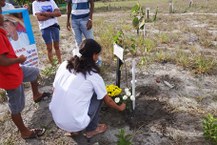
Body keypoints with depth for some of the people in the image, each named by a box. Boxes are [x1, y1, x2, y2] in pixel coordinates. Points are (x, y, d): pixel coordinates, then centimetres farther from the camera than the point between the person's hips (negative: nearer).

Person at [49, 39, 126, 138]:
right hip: (76, 123, -5)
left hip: (56, 120, 5)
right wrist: (119, 108, 23)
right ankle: (91, 129, 20)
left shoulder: (64, 65, 0)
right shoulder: (93, 75, -11)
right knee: (98, 94, 9)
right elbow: (107, 100, 3)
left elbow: (55, 90, 10)